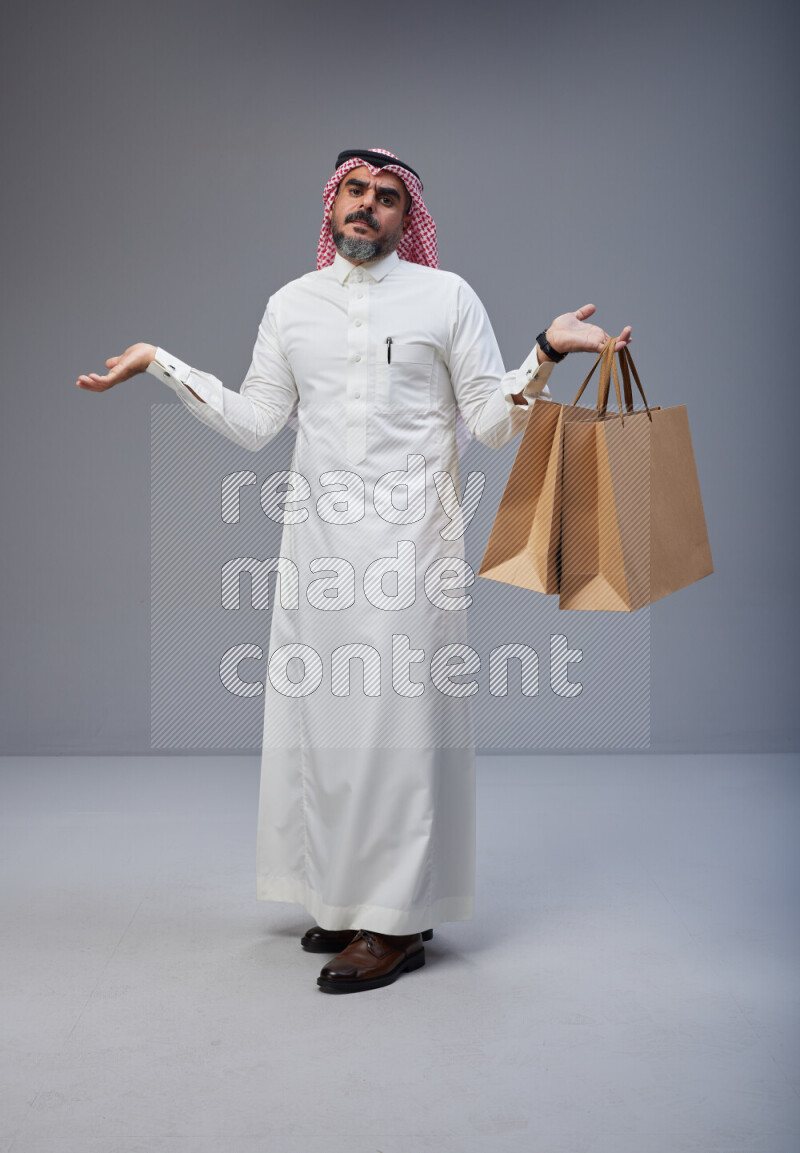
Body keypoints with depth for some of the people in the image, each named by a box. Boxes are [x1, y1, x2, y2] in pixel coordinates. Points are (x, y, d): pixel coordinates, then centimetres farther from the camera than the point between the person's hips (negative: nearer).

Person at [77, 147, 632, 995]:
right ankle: (345, 897, 20)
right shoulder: (292, 304, 14)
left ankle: (399, 919, 4)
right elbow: (252, 424, 11)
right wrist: (160, 362, 10)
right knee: (320, 710, 6)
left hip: (410, 536, -4)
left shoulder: (446, 296, 4)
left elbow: (493, 423, 0)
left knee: (399, 712, -4)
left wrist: (547, 351, -15)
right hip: (316, 537, 4)